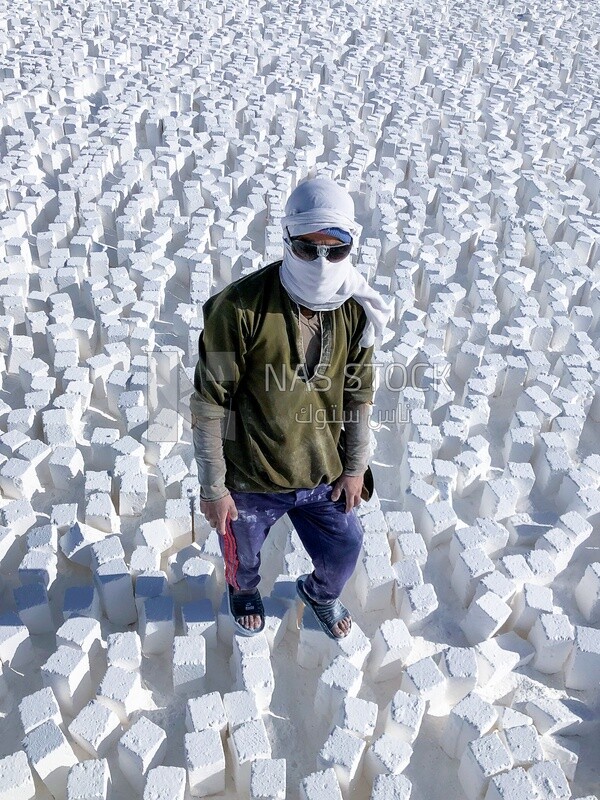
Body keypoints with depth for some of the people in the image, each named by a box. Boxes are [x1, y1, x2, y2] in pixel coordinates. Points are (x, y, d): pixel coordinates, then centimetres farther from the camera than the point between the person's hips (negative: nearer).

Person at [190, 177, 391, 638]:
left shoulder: (355, 309, -10)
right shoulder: (241, 308, -26)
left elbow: (359, 393, 2)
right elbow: (209, 404, -18)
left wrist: (355, 466, 7)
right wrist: (212, 487, -12)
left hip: (323, 474, 3)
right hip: (250, 478, -3)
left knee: (344, 551, 20)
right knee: (243, 556, 23)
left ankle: (322, 593, 59)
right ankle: (244, 591, 63)